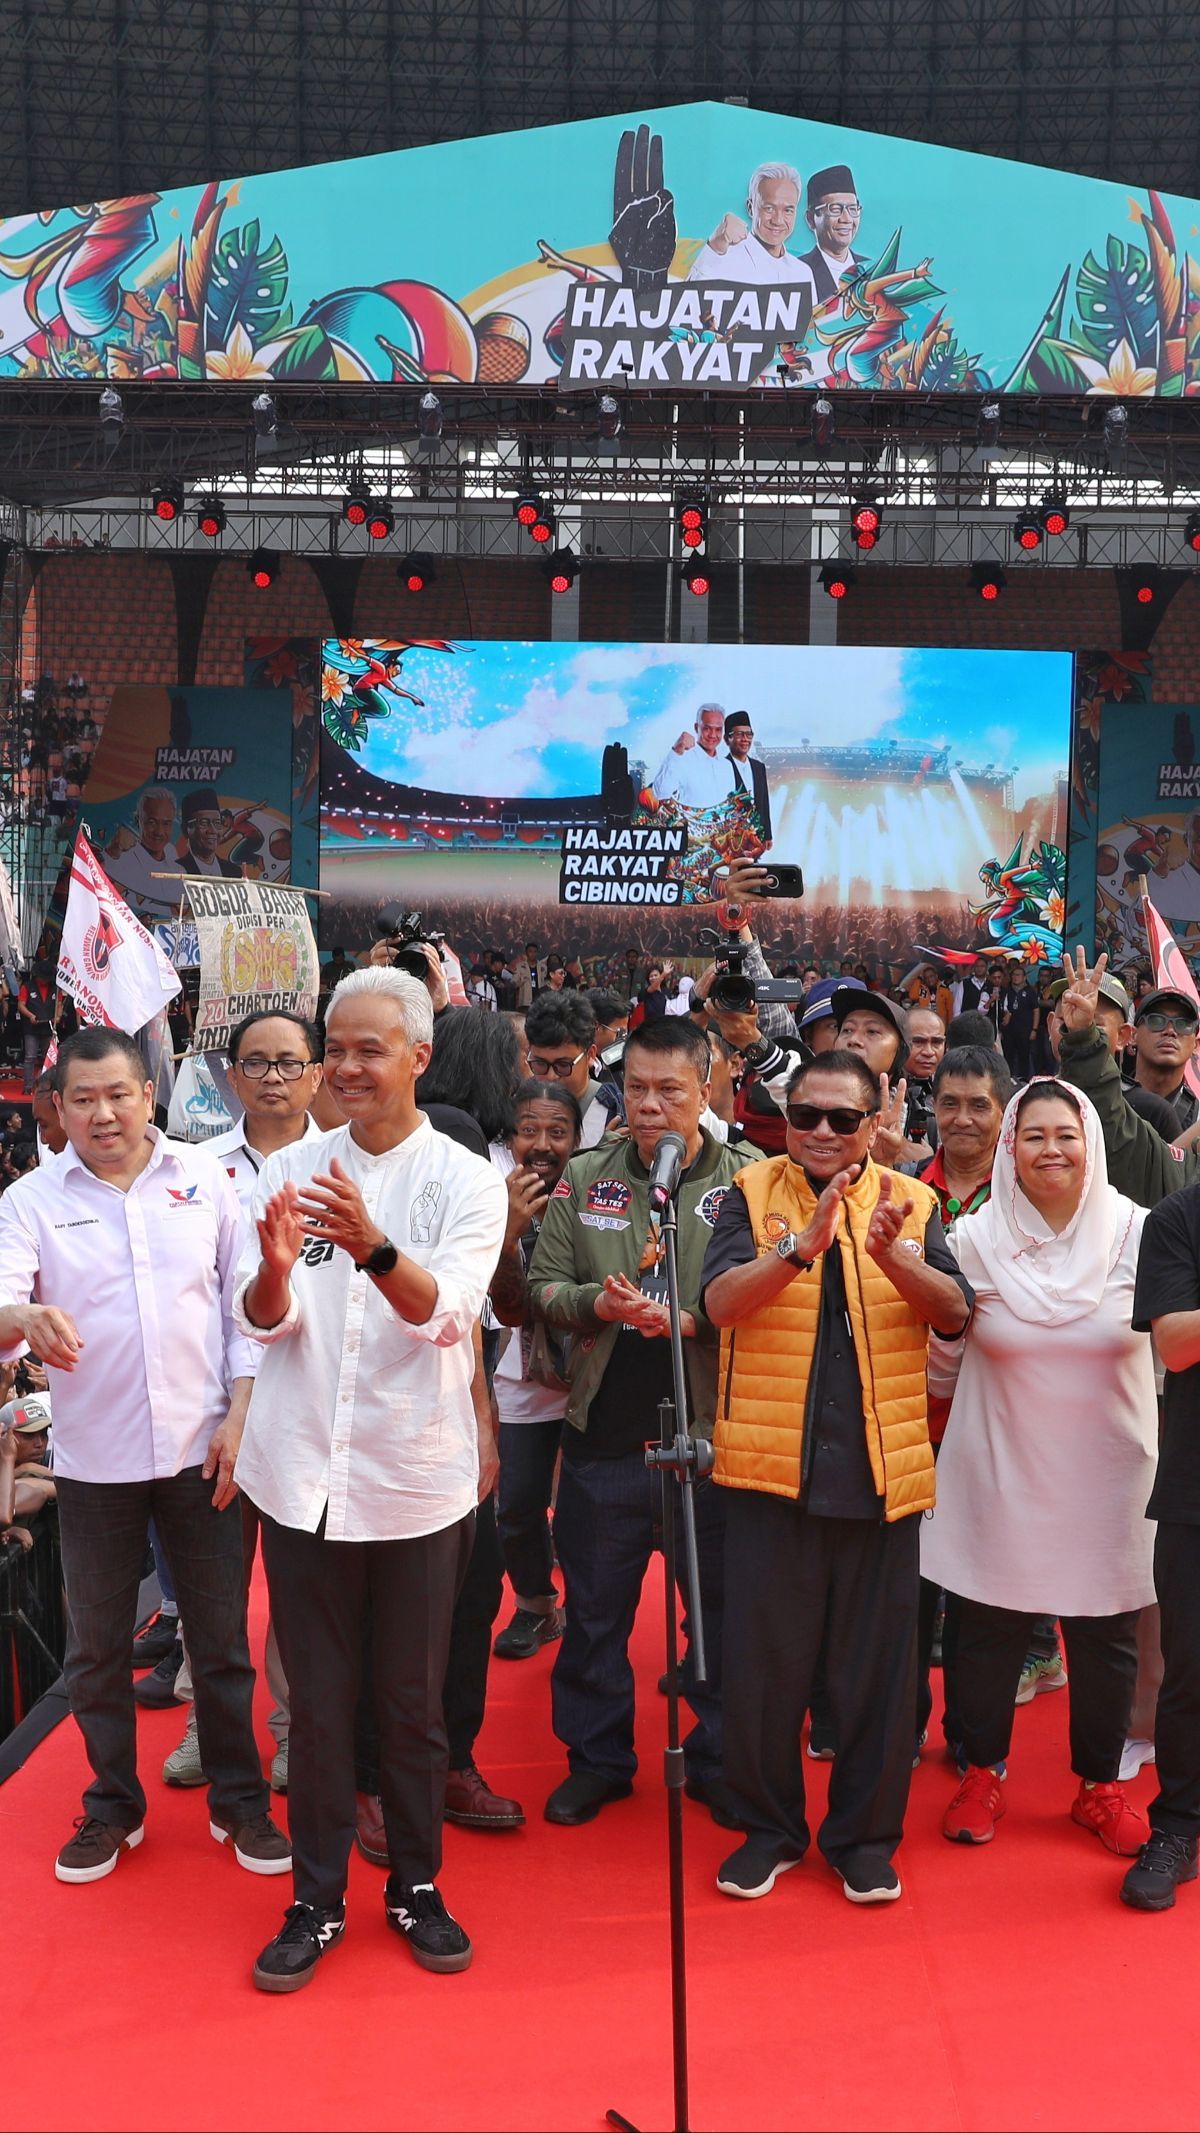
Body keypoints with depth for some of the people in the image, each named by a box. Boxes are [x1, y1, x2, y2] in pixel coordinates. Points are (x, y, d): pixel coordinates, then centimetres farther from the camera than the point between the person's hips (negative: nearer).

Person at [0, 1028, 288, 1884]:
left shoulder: (205, 1178, 0)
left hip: (201, 1450, 0)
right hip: (93, 1459, 1)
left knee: (222, 1638, 10)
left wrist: (240, 1416, -5)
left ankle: (240, 1802, 27)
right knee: (98, 1646, 14)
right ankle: (113, 1807, 33)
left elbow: (245, 1301, 1)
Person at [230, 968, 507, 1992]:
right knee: (317, 1705, 12)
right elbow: (265, 1320, -4)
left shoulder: (467, 1179, -5)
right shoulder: (290, 1169, 2)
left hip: (418, 1479, -1)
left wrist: (373, 1245, -38)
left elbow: (448, 1313, -19)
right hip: (304, 1476, 1)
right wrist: (274, 1268, -28)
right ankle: (317, 1900, 29)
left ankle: (416, 1887, 33)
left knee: (415, 1704, 13)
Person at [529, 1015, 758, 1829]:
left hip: (710, 1430, -2)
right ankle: (597, 1757, 32)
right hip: (604, 1431, 2)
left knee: (720, 1607, 11)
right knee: (595, 1608, 14)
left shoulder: (745, 1181, -4)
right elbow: (543, 1284, 6)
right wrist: (595, 1301, -13)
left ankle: (718, 1759, 30)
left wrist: (688, 1319, -23)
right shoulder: (584, 1178, 6)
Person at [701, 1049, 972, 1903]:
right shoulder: (753, 1195, 0)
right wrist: (802, 1244, -31)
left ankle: (865, 1835, 29)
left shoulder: (912, 1203, 5)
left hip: (881, 1470, 1)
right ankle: (769, 1828, 29)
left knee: (877, 1662, 11)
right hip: (770, 1467, -1)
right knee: (763, 1658, 9)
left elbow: (952, 1313, -8)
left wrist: (891, 1255, -27)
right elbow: (719, 1303, -15)